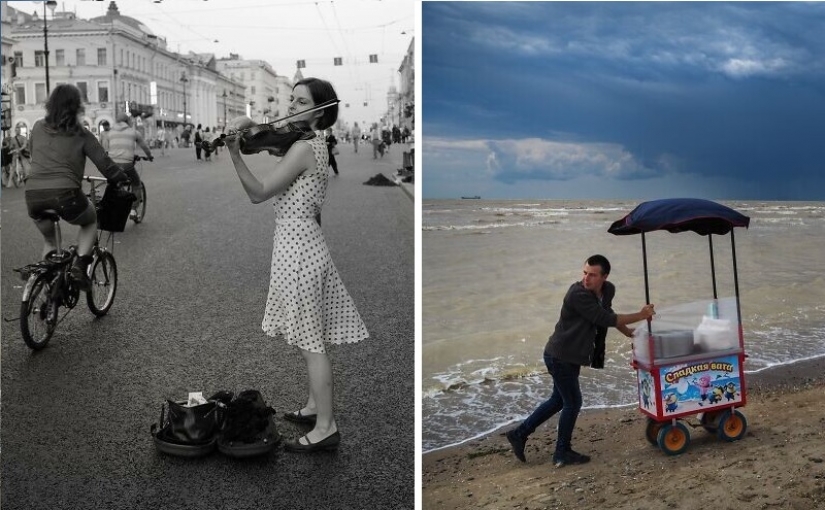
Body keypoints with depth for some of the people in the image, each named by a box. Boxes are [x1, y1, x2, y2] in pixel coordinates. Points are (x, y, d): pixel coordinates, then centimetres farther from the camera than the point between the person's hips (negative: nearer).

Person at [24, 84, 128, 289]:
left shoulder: (38, 128, 15)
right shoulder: (81, 135, 5)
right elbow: (105, 164, 6)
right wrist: (124, 179, 23)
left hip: (33, 195, 4)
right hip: (65, 195, -4)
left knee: (49, 240, 29)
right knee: (91, 221, 27)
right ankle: (80, 266, 7)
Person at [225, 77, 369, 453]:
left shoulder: (304, 147, -17)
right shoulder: (313, 143, 12)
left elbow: (258, 193, -21)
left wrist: (234, 152, -27)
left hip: (296, 246, -10)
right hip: (304, 242, 10)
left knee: (309, 342, -4)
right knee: (311, 337, 18)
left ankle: (326, 427, 4)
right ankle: (315, 407, 32)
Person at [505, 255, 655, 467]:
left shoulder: (608, 290, 0)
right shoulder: (577, 294, -25)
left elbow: (609, 314, 21)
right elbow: (605, 319, -26)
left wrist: (630, 333, 18)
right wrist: (640, 316, -18)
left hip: (571, 356, 9)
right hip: (560, 356, -9)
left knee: (559, 400, 18)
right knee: (573, 402, 1)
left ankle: (519, 433, 26)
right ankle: (563, 454, 17)